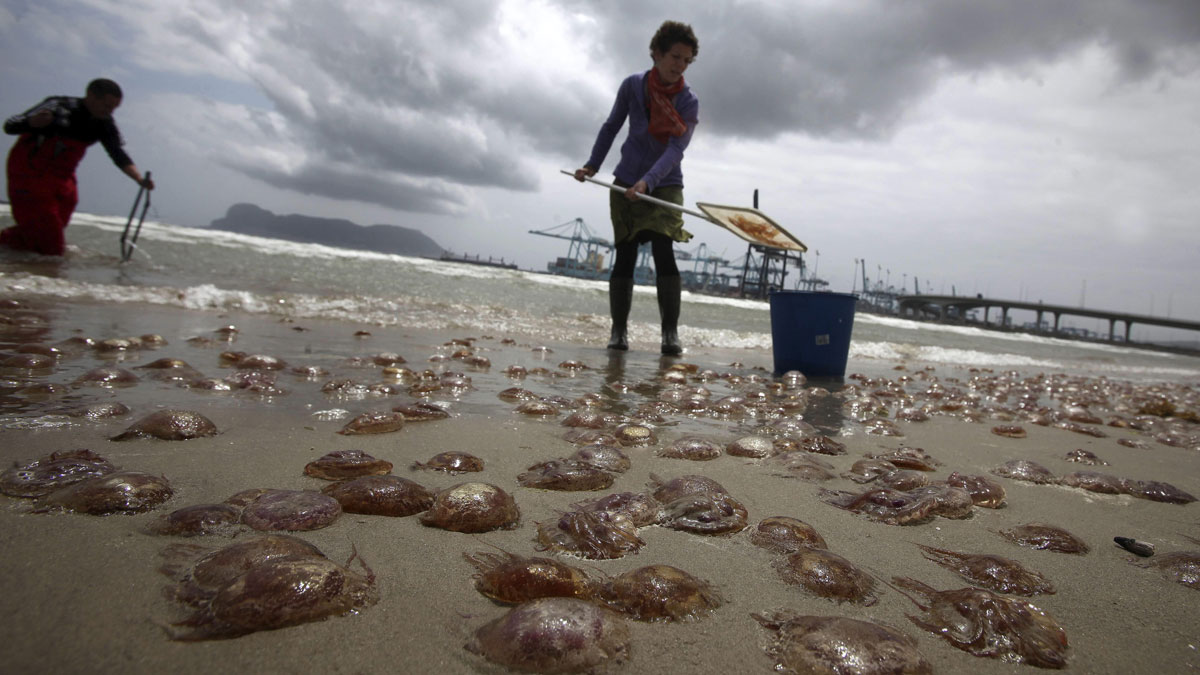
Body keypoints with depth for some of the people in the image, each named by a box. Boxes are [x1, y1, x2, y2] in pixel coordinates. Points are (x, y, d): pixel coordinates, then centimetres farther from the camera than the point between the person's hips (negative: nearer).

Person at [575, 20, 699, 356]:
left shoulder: (688, 103, -8)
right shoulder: (633, 85, -1)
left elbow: (675, 150, -21)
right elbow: (611, 126, 13)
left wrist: (648, 182, -36)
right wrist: (592, 164, 6)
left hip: (665, 185, -2)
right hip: (626, 184, 2)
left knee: (663, 252, -17)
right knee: (625, 256, -1)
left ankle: (670, 333, -14)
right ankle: (619, 331, 4)